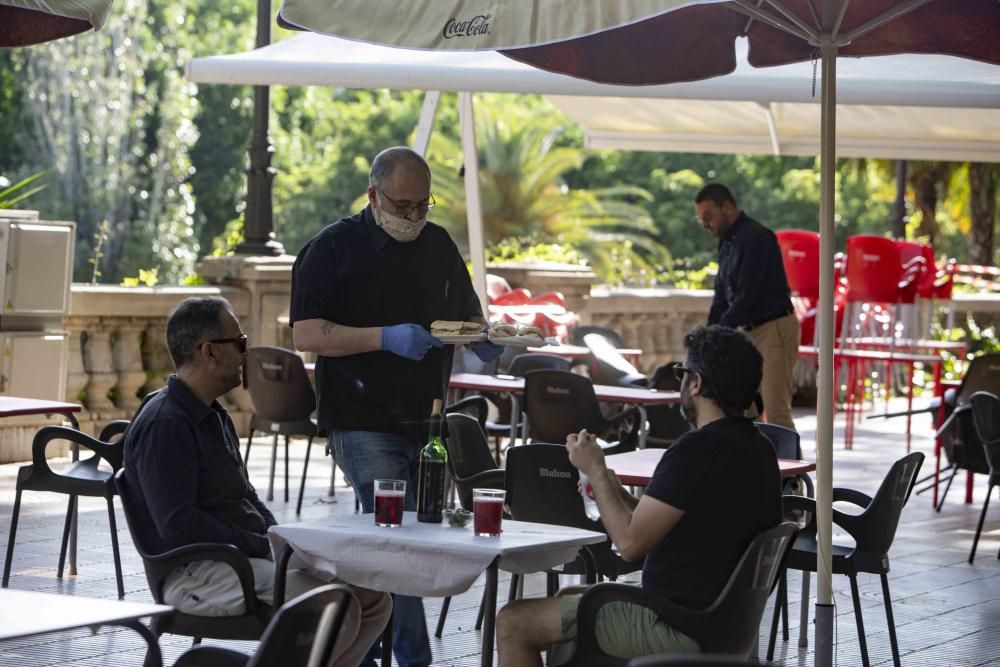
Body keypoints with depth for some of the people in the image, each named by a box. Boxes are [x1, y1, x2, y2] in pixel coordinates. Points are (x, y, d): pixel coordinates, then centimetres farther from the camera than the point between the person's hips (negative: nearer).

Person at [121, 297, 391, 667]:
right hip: (196, 573, -10)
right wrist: (262, 547, -16)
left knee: (374, 599, -1)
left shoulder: (213, 415, 19)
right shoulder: (164, 424, -14)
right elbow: (178, 524, -22)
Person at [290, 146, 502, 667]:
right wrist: (386, 338, -22)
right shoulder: (334, 248, -6)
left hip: (426, 422, 6)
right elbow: (305, 334, -13)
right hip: (364, 423, -6)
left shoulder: (439, 245, 13)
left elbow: (468, 314, 24)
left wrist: (481, 340, -1)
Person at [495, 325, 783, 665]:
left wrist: (595, 470, -7)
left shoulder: (699, 449, -23)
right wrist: (612, 488, 13)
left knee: (513, 622, -3)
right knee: (569, 597, 31)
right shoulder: (759, 448, 9)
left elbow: (631, 542, -21)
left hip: (679, 628, -10)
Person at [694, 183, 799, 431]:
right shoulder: (727, 242, 13)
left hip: (774, 328, -10)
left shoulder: (755, 237, -16)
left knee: (776, 410, -14)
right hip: (750, 330, 10)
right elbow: (722, 296, 16)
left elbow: (747, 295, -21)